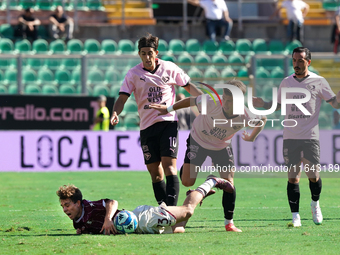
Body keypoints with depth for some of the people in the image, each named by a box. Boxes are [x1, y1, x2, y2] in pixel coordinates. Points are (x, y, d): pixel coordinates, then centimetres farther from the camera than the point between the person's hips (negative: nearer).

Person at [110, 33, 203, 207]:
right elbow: (123, 97, -2)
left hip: (168, 121, -2)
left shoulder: (170, 68, 4)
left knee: (169, 165, -16)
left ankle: (172, 207, -23)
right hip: (147, 126, 2)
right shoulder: (133, 74, 3)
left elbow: (188, 86, 16)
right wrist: (115, 113, -22)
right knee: (154, 171, 2)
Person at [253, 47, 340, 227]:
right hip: (290, 138, 2)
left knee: (313, 176, -3)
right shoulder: (286, 83, 11)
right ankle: (295, 215, 3)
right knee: (293, 177, -2)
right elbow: (279, 104, 24)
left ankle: (315, 204, 25)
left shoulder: (318, 82, 3)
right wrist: (263, 104, 7)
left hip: (311, 137, -2)